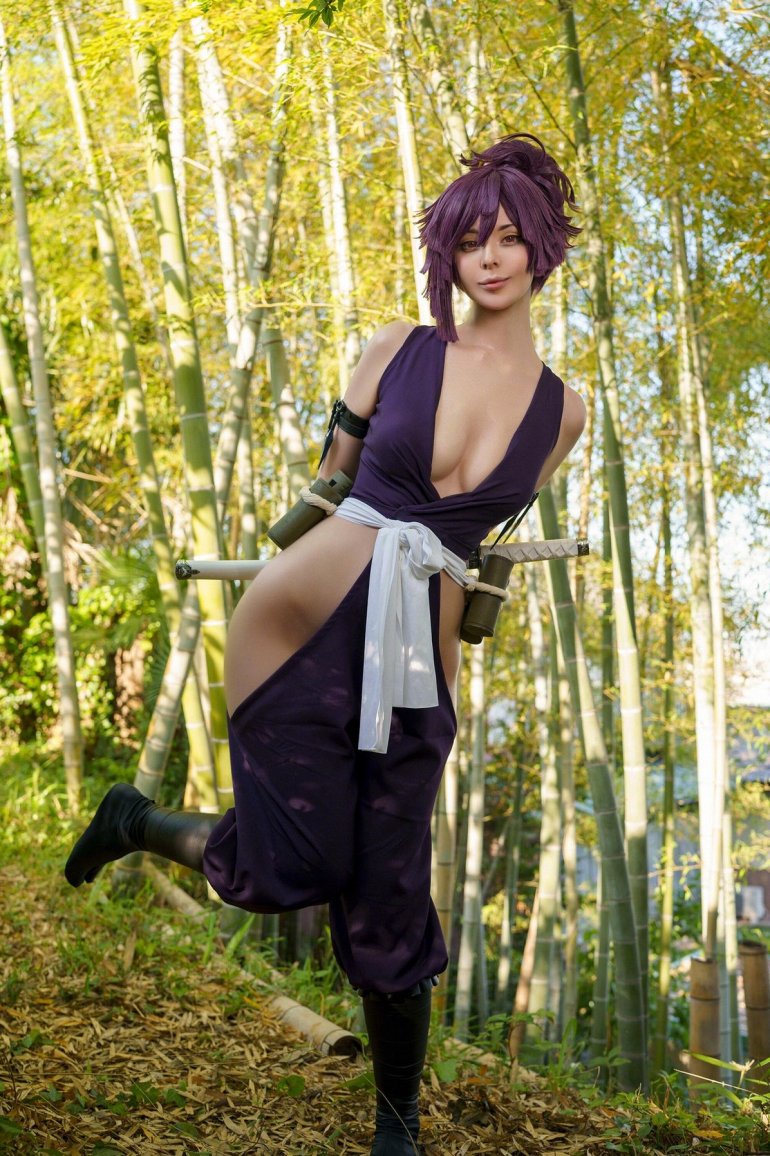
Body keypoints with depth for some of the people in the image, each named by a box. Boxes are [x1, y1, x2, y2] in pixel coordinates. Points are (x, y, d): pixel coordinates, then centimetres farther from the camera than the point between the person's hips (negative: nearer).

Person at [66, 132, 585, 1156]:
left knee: (388, 911, 6)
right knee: (288, 870, -6)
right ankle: (138, 820, 26)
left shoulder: (563, 411, 8)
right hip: (307, 621, -2)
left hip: (417, 665, 2)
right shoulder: (399, 349, 2)